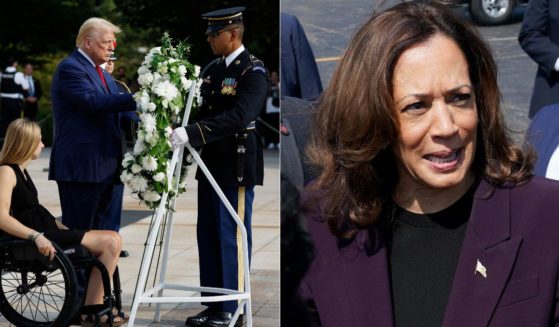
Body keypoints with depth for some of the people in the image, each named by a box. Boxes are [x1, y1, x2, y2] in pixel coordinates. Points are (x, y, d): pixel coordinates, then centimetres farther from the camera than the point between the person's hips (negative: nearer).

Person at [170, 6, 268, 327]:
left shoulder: (253, 71, -13)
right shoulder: (212, 69, 12)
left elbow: (238, 117, -26)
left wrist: (192, 133, -32)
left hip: (237, 166, -8)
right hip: (211, 163, 8)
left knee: (232, 238, -1)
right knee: (208, 237, 12)